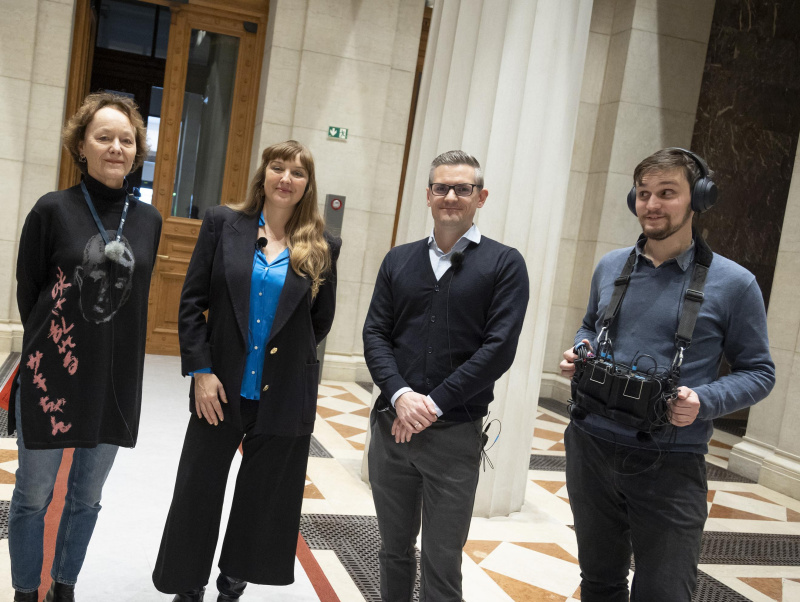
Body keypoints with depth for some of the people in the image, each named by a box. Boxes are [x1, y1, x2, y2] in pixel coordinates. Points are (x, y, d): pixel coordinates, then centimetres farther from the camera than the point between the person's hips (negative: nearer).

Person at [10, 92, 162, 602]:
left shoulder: (149, 220, 2)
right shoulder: (53, 210, -7)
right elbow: (27, 291, -1)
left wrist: (112, 347, 7)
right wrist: (52, 345, 2)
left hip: (117, 381, 3)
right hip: (52, 377, -3)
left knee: (88, 495, 16)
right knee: (34, 494, 10)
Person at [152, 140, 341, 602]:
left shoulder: (322, 247, -1)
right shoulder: (223, 224, -1)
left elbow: (321, 320, 8)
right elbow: (192, 301, -3)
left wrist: (284, 357, 8)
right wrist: (201, 370, -9)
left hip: (285, 398, 0)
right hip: (221, 391, 0)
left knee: (263, 499, 12)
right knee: (198, 493, 11)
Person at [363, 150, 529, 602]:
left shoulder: (504, 264, -3)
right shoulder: (399, 260, 9)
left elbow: (499, 347, -10)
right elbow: (375, 334, 4)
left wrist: (434, 403, -13)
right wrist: (401, 395, -13)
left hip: (455, 434, -3)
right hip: (392, 425, 4)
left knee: (442, 563, 7)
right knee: (394, 550, 17)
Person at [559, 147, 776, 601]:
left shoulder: (733, 284, -8)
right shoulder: (611, 267, 5)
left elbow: (759, 372, -2)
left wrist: (703, 402, -19)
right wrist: (580, 351, -1)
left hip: (670, 467, -4)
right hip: (590, 449, 4)